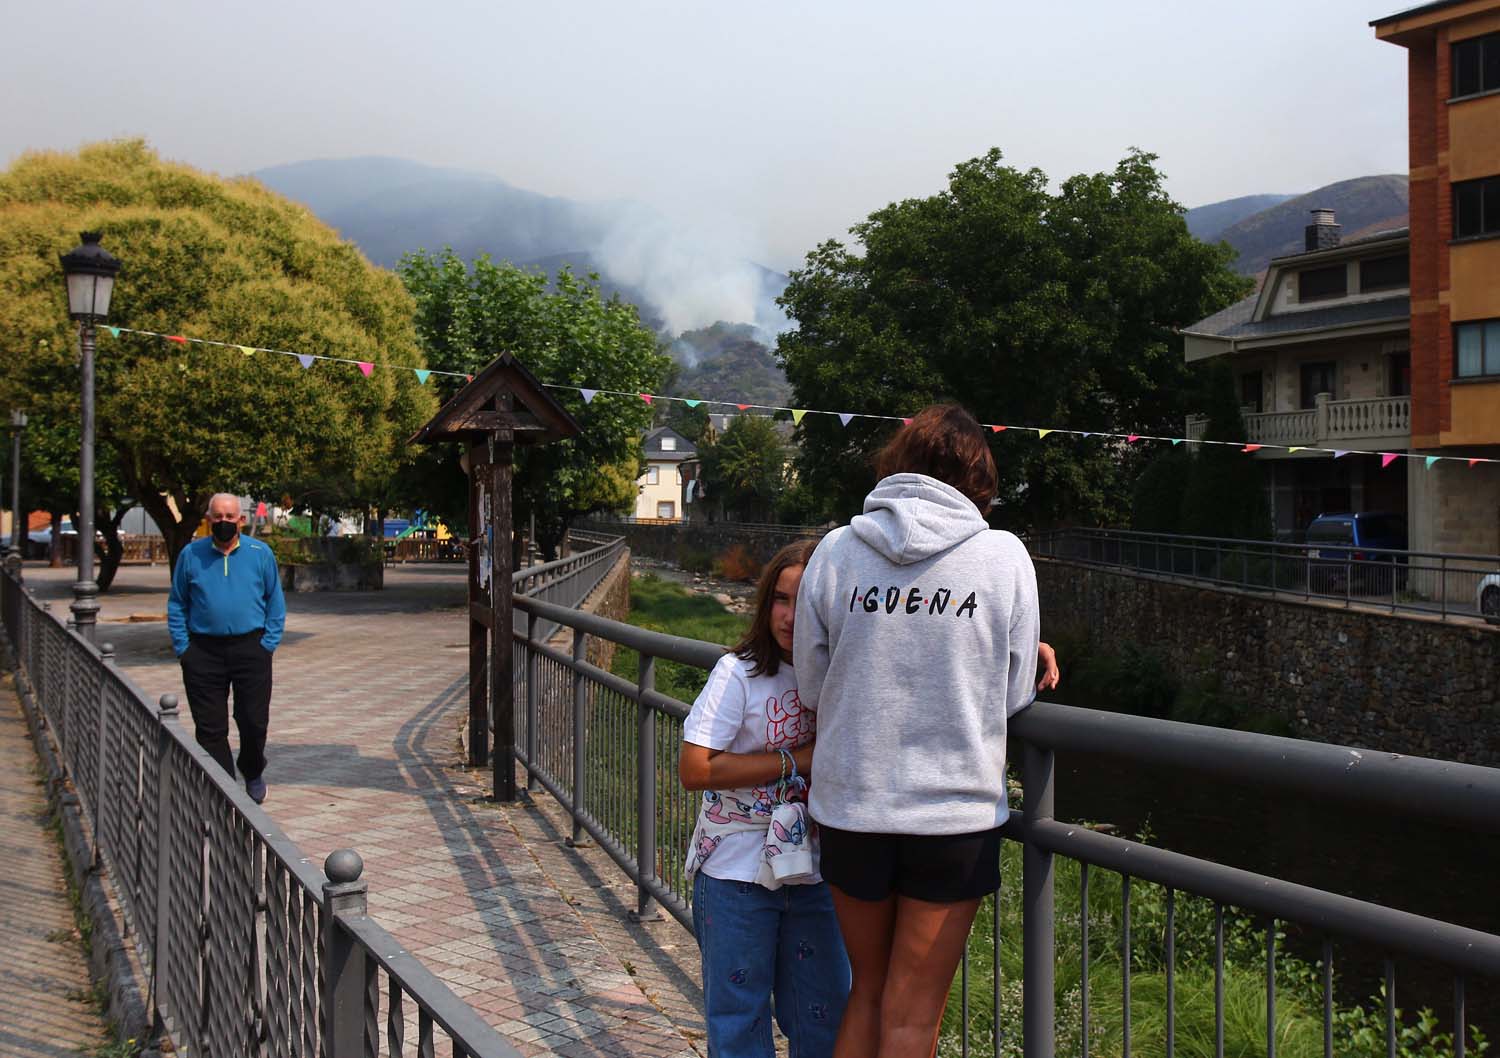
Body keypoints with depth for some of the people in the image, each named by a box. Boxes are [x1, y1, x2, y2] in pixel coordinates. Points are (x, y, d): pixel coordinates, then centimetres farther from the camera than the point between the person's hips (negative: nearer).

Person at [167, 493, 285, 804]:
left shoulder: (260, 553, 4)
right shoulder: (191, 554, 5)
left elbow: (275, 603, 8)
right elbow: (177, 605, 10)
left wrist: (268, 644, -2)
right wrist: (182, 648, 1)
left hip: (250, 648, 0)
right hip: (204, 652, 1)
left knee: (254, 721, 2)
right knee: (210, 727, 2)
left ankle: (253, 775, 28)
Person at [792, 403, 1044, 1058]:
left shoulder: (836, 551, -3)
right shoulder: (1003, 555, -7)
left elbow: (812, 689, 3)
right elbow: (1014, 696, -1)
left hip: (850, 807, 2)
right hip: (956, 809, -2)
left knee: (867, 995, 21)